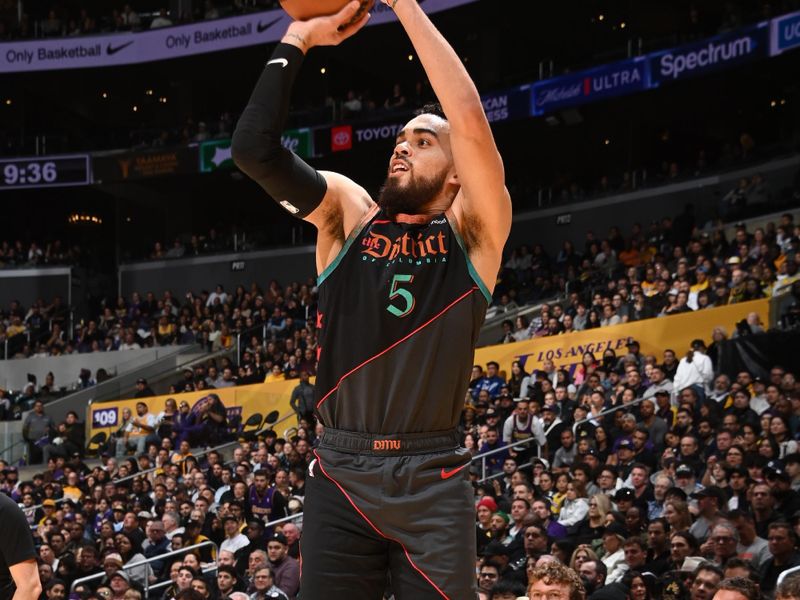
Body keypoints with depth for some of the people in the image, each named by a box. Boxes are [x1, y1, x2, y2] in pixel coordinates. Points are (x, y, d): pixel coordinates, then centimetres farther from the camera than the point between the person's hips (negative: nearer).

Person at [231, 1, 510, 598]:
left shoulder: (472, 231, 2)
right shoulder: (349, 213, 10)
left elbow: (471, 122, -14)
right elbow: (253, 146, -3)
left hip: (432, 479, -2)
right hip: (341, 473, 2)